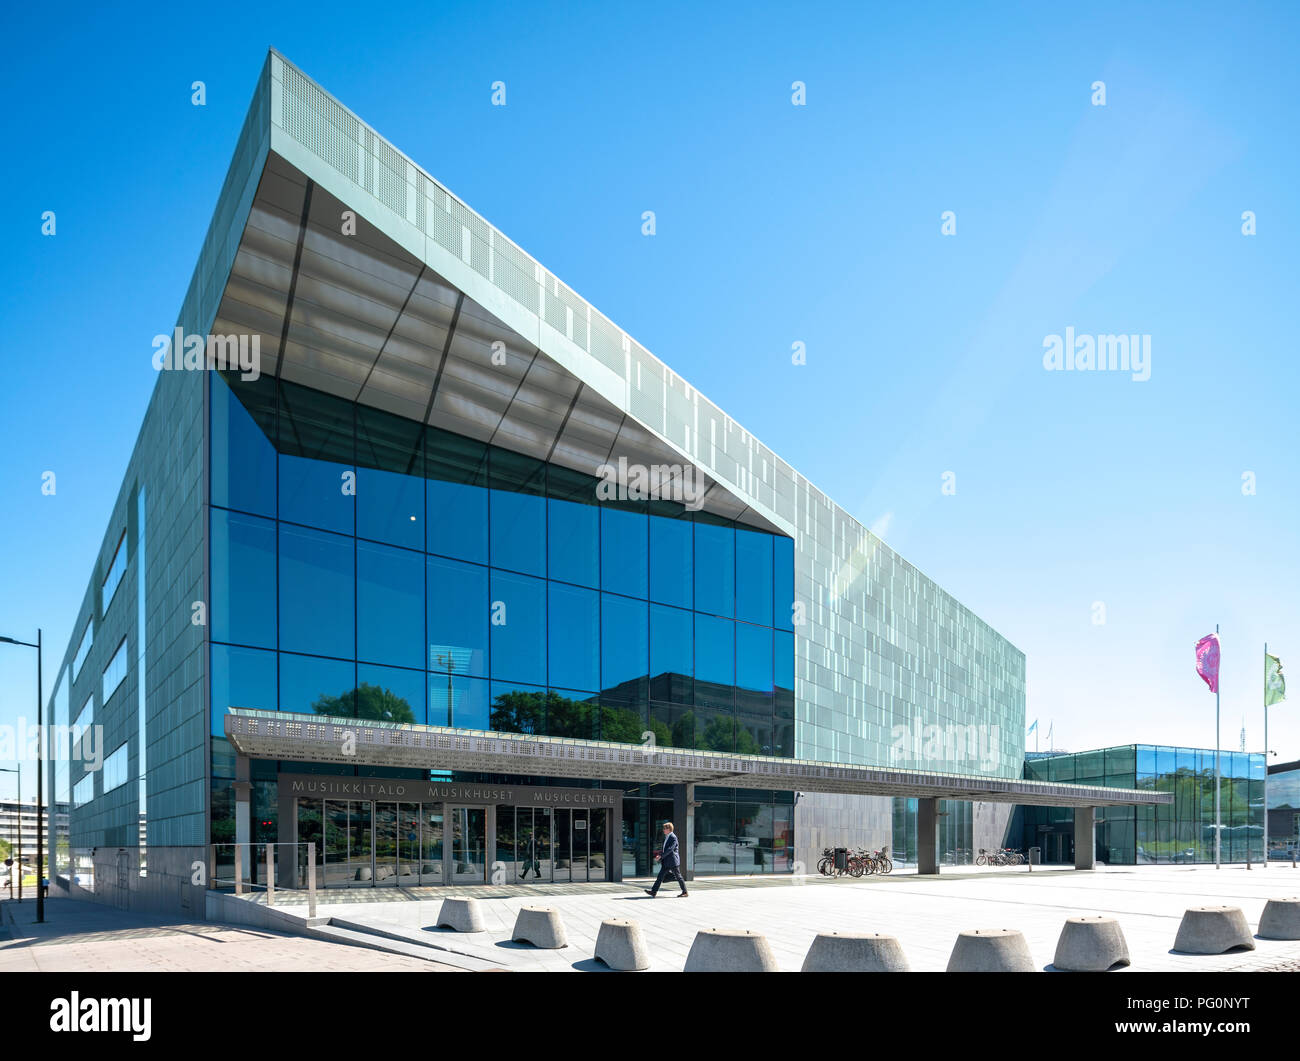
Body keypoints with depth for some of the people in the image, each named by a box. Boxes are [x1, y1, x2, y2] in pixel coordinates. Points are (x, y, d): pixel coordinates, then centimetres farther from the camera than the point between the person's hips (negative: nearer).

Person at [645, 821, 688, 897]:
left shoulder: (673, 837, -14)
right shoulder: (667, 837, 15)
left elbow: (670, 849, -22)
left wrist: (661, 856, -23)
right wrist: (659, 854, 9)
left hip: (672, 861, -9)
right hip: (666, 861, 9)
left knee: (678, 876, 0)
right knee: (660, 876, 2)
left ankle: (685, 892, 11)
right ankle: (653, 891, -1)